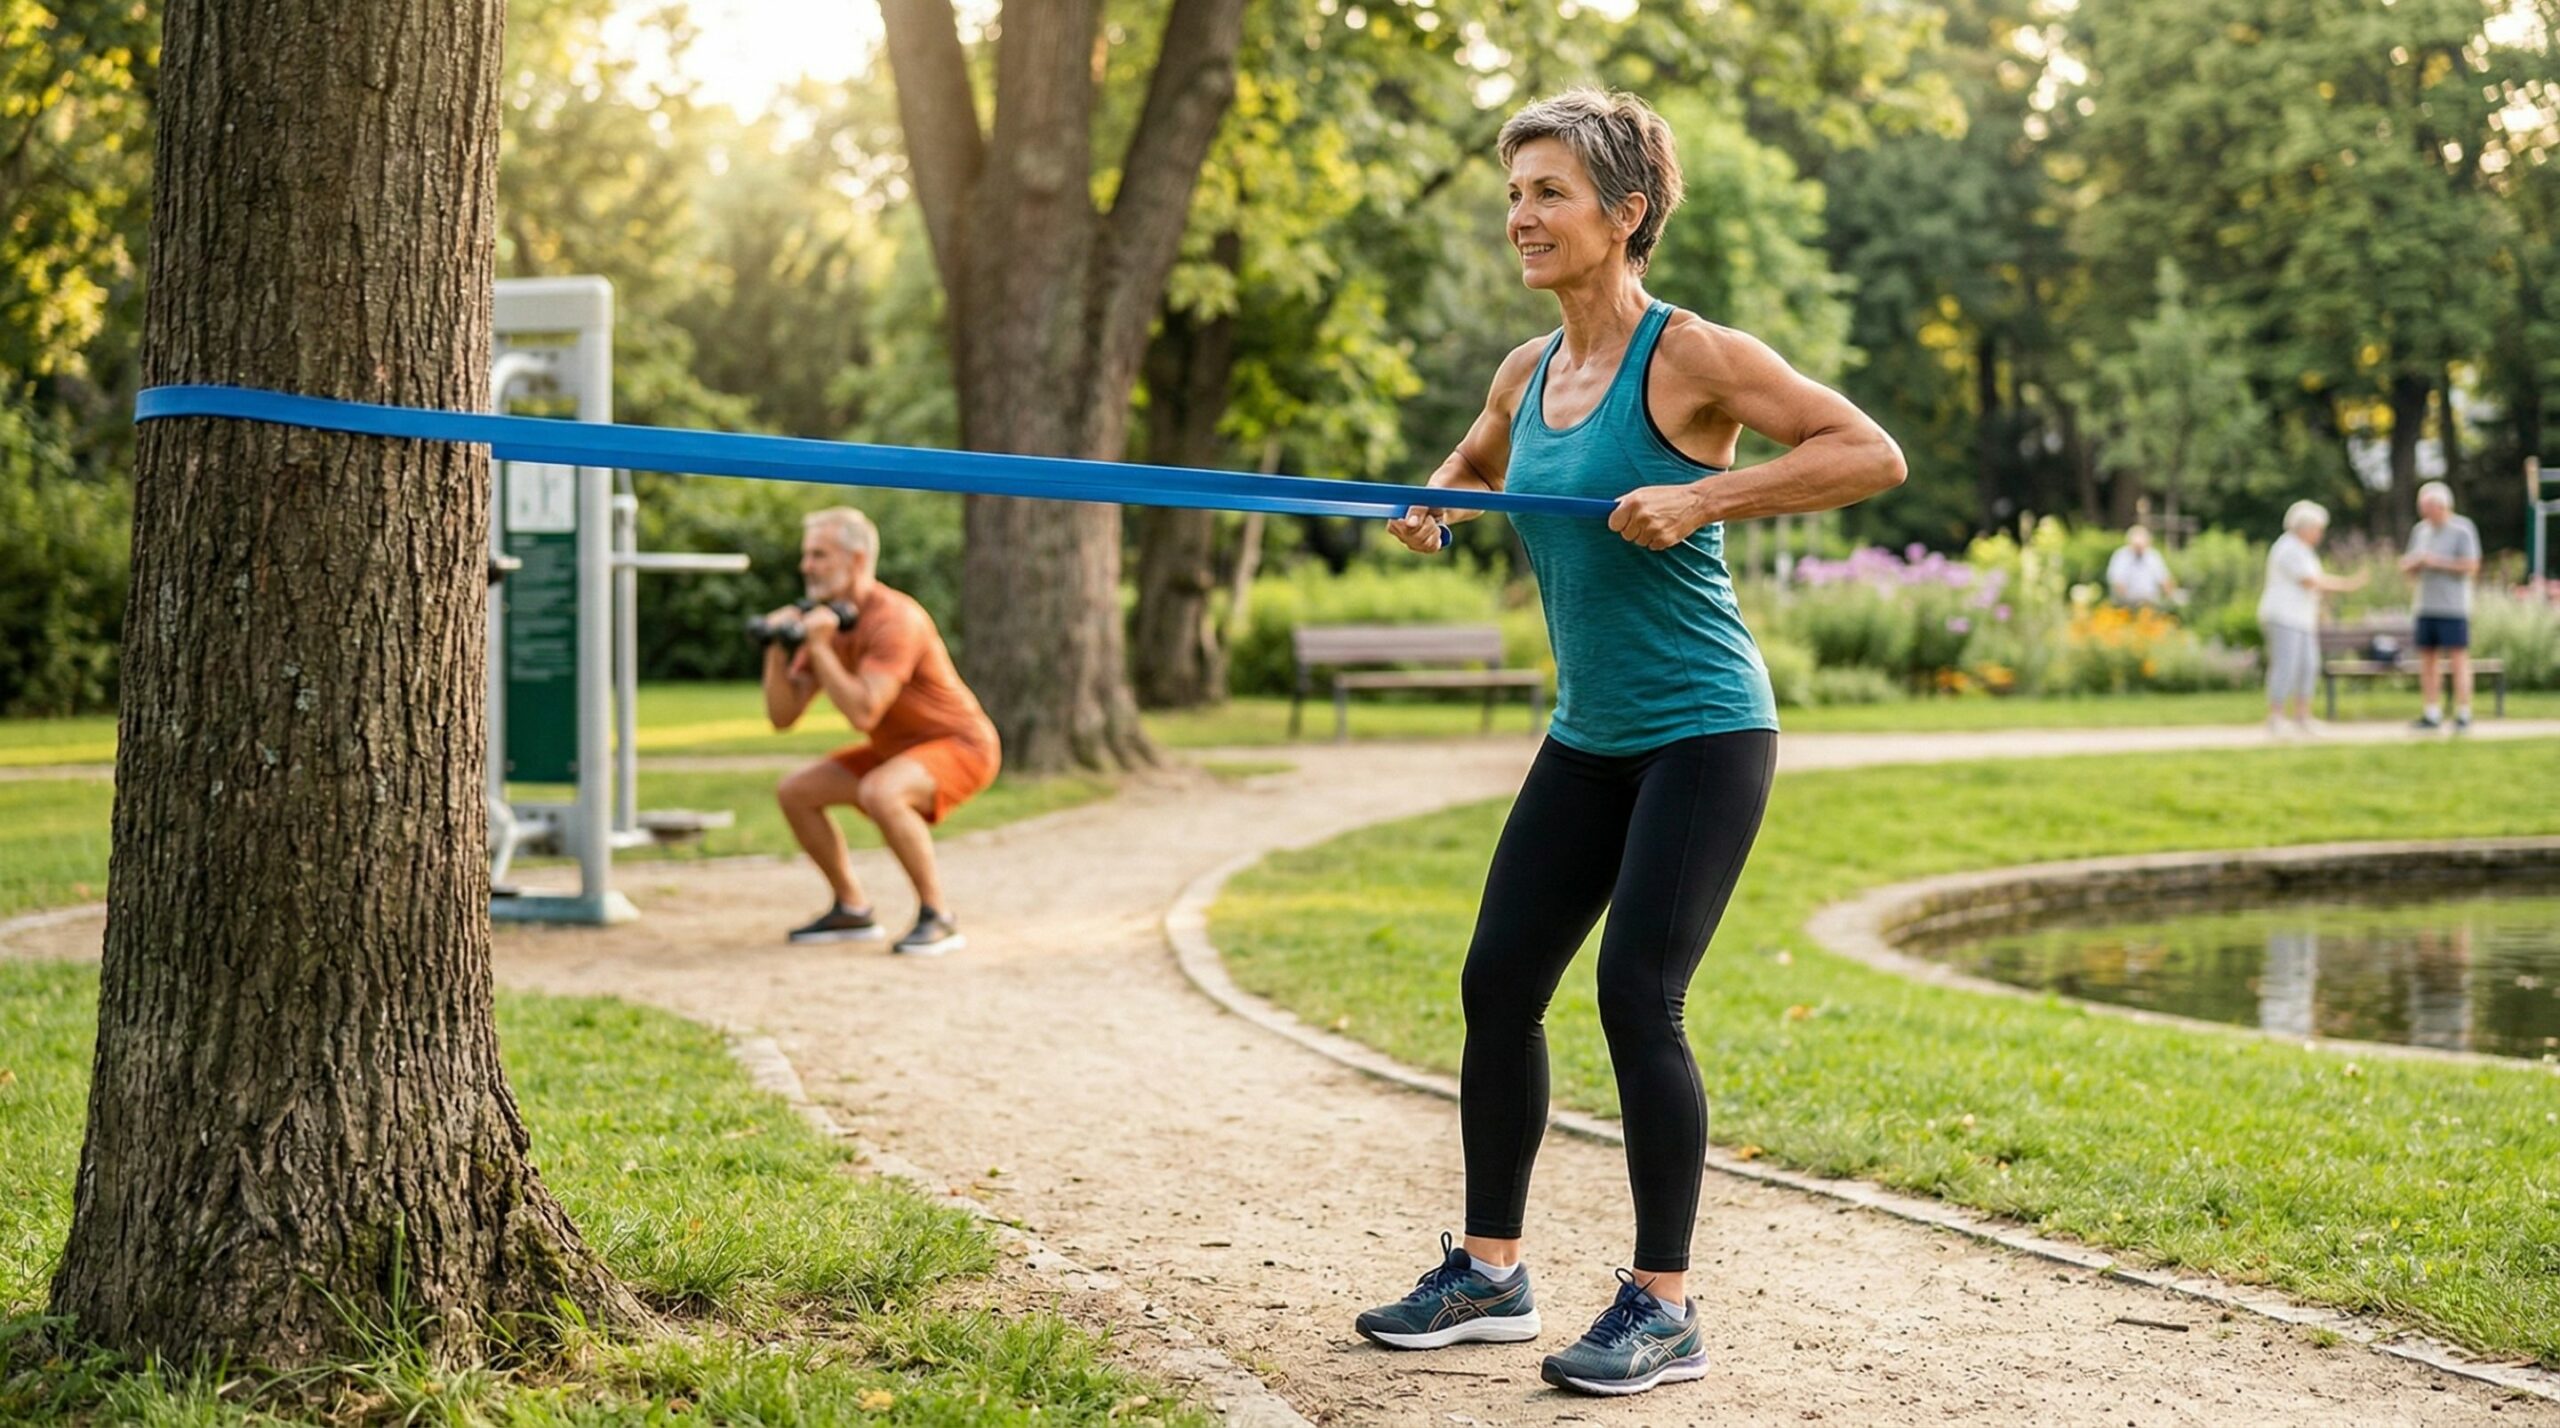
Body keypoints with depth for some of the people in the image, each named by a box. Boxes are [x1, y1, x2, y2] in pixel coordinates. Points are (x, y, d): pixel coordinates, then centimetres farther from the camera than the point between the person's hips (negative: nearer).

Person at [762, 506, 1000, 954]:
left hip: (960, 744, -9)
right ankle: (853, 911, 13)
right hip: (896, 749, 9)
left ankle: (939, 918, -23)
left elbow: (862, 714, -35)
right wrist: (778, 650, -14)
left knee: (880, 793, -36)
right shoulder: (827, 620, 1)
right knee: (795, 793, 3)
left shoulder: (893, 620, -25)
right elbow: (782, 716, 0)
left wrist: (819, 647, -30)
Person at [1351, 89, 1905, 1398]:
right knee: (1498, 980, 7)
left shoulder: (1689, 355, -13)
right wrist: (1433, 506, 6)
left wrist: (1700, 498, -25)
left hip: (1703, 731, -7)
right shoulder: (1526, 375, 7)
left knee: (1636, 994, -11)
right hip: (1588, 737, 7)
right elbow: (1474, 465, 29)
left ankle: (1665, 1309, 1)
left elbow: (1871, 455, -18)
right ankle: (1490, 1271, 20)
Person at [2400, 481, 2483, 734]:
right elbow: (2408, 566, 17)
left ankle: (2463, 716, -3)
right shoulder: (2421, 530, 12)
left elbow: (2471, 566, -11)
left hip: (2453, 607, -6)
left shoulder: (2462, 530, -6)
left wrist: (2438, 562, -14)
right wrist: (2413, 563, -6)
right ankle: (2431, 715, 11)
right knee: (2427, 658, 6)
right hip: (2426, 606, 6)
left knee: (2459, 658, -6)